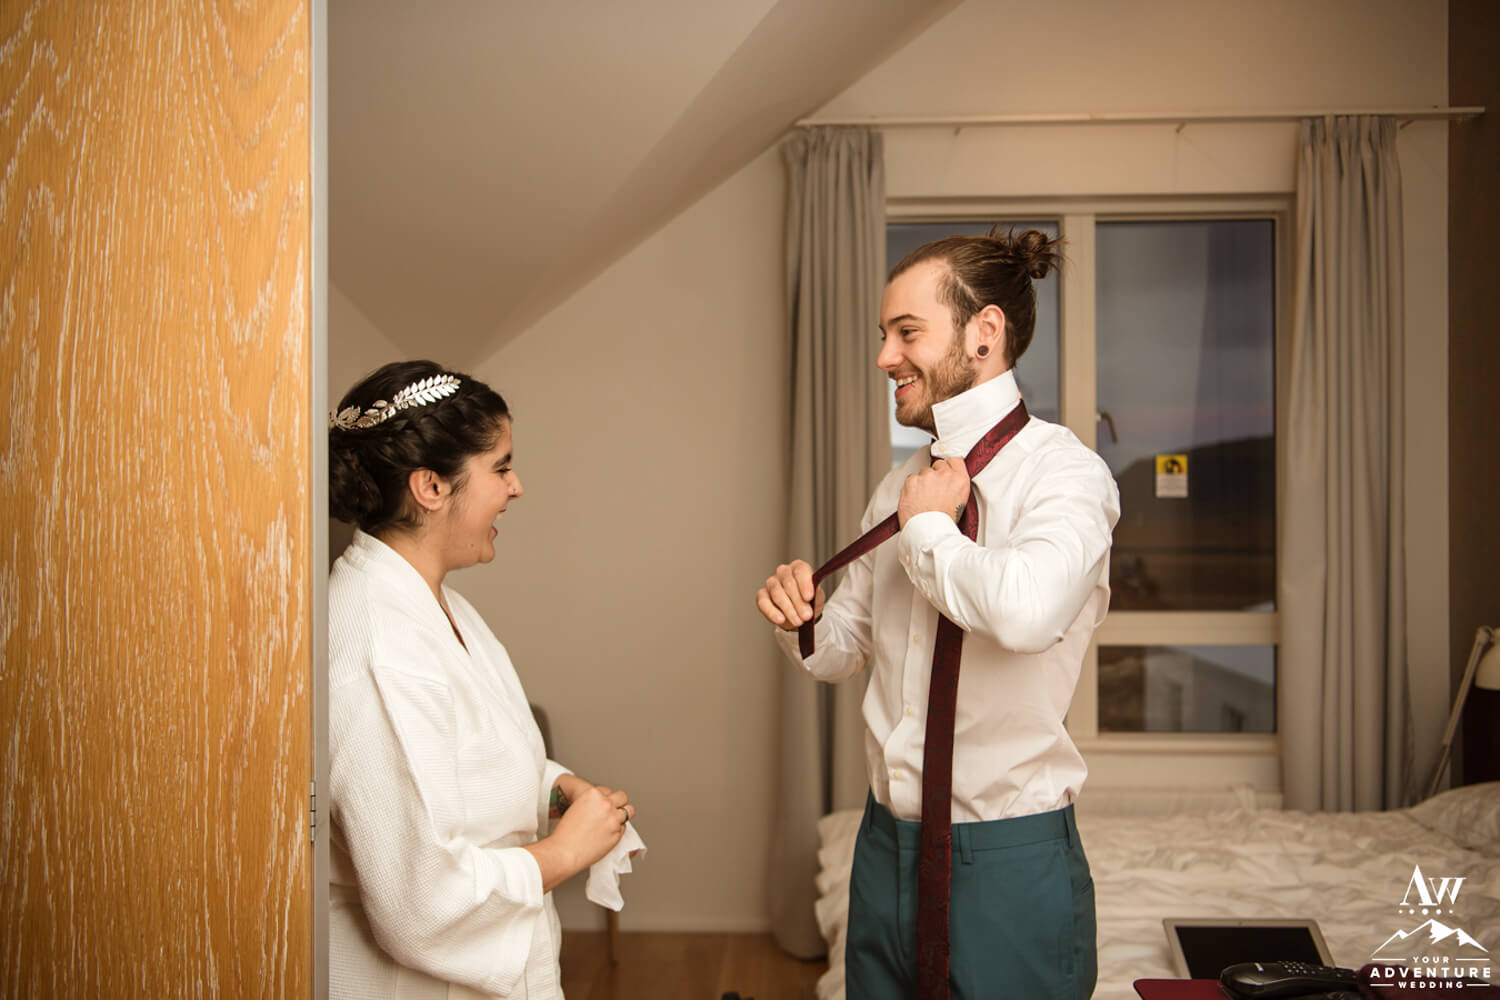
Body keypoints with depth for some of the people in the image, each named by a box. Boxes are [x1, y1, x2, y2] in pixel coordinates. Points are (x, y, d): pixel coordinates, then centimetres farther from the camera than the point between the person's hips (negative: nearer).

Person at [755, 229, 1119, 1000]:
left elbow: (1027, 611, -36)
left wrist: (927, 530, -19)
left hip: (1009, 857, -6)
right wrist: (802, 617, -6)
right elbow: (846, 649, 17)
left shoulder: (1064, 472, -14)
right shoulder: (901, 487, 7)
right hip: (886, 845, 7)